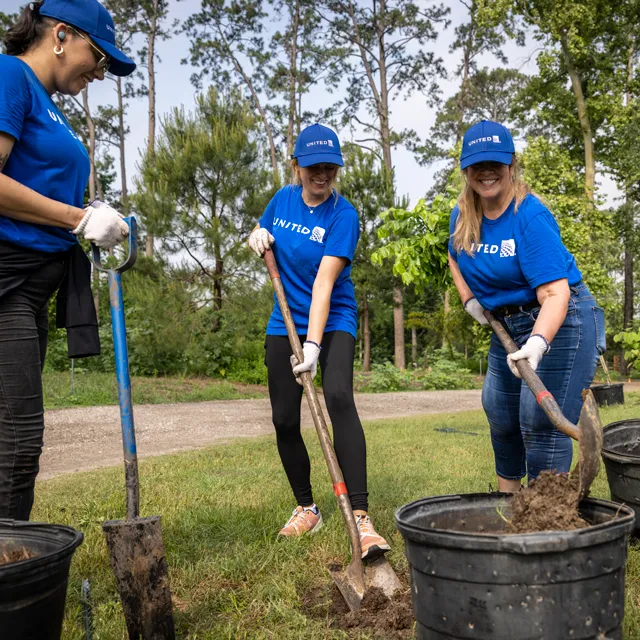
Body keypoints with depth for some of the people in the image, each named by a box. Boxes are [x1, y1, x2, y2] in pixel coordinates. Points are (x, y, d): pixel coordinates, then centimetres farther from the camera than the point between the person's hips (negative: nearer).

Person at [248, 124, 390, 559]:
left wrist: (313, 345, -32)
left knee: (339, 397, -28)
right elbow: (262, 241, 22)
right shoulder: (283, 200, 2)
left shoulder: (343, 215, -14)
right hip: (285, 323, 5)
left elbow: (324, 284, -24)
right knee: (285, 420, 3)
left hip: (333, 321, -5)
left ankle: (361, 516, -31)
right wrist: (258, 238, -3)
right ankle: (306, 508, 23)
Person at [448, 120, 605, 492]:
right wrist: (469, 298, 6)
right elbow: (456, 257, 21)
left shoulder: (531, 217, -24)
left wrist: (537, 344, -48)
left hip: (559, 323, -8)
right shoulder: (462, 216, -2)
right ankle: (508, 495, 41)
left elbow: (554, 293, -33)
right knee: (500, 416, 19)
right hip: (508, 326, 8)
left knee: (542, 423, -12)